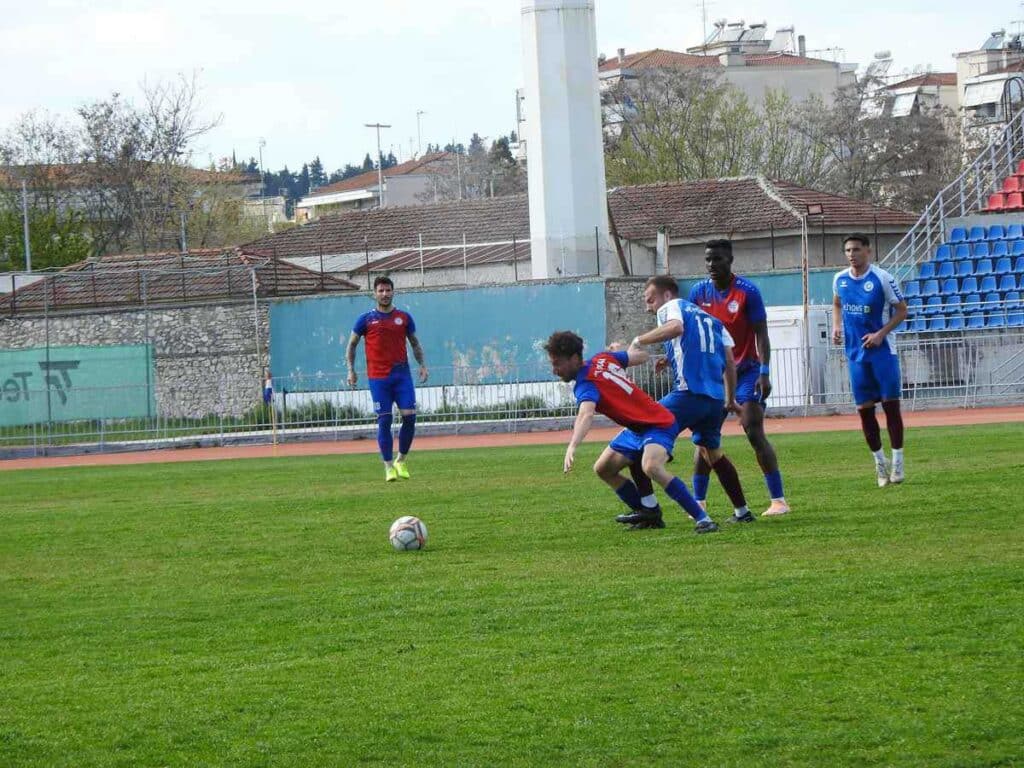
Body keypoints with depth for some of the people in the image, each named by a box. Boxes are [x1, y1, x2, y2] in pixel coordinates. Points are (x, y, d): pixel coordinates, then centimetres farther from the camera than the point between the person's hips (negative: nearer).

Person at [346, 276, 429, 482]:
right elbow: (351, 345, 10)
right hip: (378, 378, -2)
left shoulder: (404, 317, 9)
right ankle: (388, 467, 2)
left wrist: (422, 365, 5)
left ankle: (401, 460, 10)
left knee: (409, 416, -7)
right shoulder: (366, 319, 4)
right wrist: (351, 370, 0)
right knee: (384, 421, -4)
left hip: (402, 374, 2)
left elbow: (415, 344, 18)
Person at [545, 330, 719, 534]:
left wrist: (572, 447, -59)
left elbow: (586, 415, -44)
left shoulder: (586, 385, -24)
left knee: (651, 466, -37)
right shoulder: (603, 358, 0)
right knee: (603, 469, 13)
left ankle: (702, 518, -31)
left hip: (658, 426, -11)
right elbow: (641, 355, 13)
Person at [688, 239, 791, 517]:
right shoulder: (699, 292, 1)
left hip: (746, 371, -4)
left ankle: (778, 500, -8)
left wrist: (765, 372, -20)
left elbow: (761, 334, -12)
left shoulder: (747, 291, -12)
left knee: (754, 433, -12)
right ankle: (698, 503, 6)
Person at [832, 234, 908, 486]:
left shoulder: (883, 278, -11)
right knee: (864, 408, 4)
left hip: (882, 350, -4)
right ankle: (879, 461, 17)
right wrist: (836, 327, 4)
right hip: (855, 352, 4)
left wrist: (881, 333, -17)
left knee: (891, 404, -4)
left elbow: (901, 310, -6)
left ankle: (897, 461, 4)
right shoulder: (840, 280, 4)